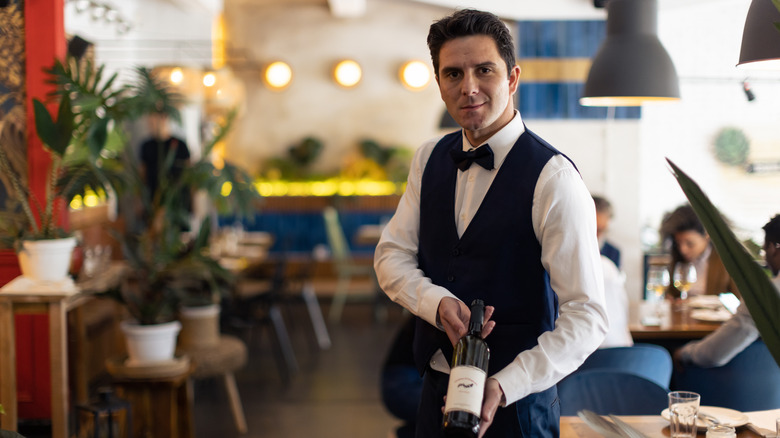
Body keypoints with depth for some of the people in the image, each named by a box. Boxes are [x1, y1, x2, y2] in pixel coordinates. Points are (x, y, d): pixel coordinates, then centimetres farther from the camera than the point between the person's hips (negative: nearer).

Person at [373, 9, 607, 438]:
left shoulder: (553, 178, -16)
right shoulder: (429, 158, 3)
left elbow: (586, 318, -17)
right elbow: (391, 256, 8)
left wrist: (504, 386, -26)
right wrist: (440, 304, -12)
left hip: (514, 402, -5)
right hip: (436, 388, 5)